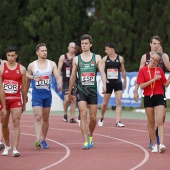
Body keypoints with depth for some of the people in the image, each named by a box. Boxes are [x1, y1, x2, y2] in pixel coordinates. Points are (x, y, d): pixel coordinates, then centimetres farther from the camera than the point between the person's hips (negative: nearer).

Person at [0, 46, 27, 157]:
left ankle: (15, 149, -17)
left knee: (16, 123, -12)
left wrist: (24, 103, 10)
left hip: (16, 99, -1)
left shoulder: (21, 69, 4)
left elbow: (24, 87, 9)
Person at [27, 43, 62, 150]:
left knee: (46, 118, 10)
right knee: (38, 117, -16)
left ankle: (44, 140, 23)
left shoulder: (52, 64, 4)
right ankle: (38, 140, -27)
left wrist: (59, 84, -25)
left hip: (47, 94, 2)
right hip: (36, 94, -2)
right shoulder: (32, 66, 1)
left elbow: (57, 76, -4)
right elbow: (28, 81, 11)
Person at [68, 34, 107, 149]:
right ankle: (86, 142, -18)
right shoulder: (76, 59, 8)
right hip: (81, 90, 0)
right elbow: (73, 76, 14)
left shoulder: (97, 58, 6)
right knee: (83, 114, -16)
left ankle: (91, 137, 32)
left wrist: (104, 84, -24)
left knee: (93, 117, 5)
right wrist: (69, 92, 17)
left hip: (93, 90, 0)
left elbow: (102, 72, -5)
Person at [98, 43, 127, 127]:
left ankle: (118, 122, -13)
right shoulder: (105, 59, -1)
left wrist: (125, 82, 16)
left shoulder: (120, 59, 1)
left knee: (119, 101, -11)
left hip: (118, 82, 0)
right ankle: (101, 118, 30)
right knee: (105, 103, 7)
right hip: (108, 83, 0)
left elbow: (123, 71, 11)